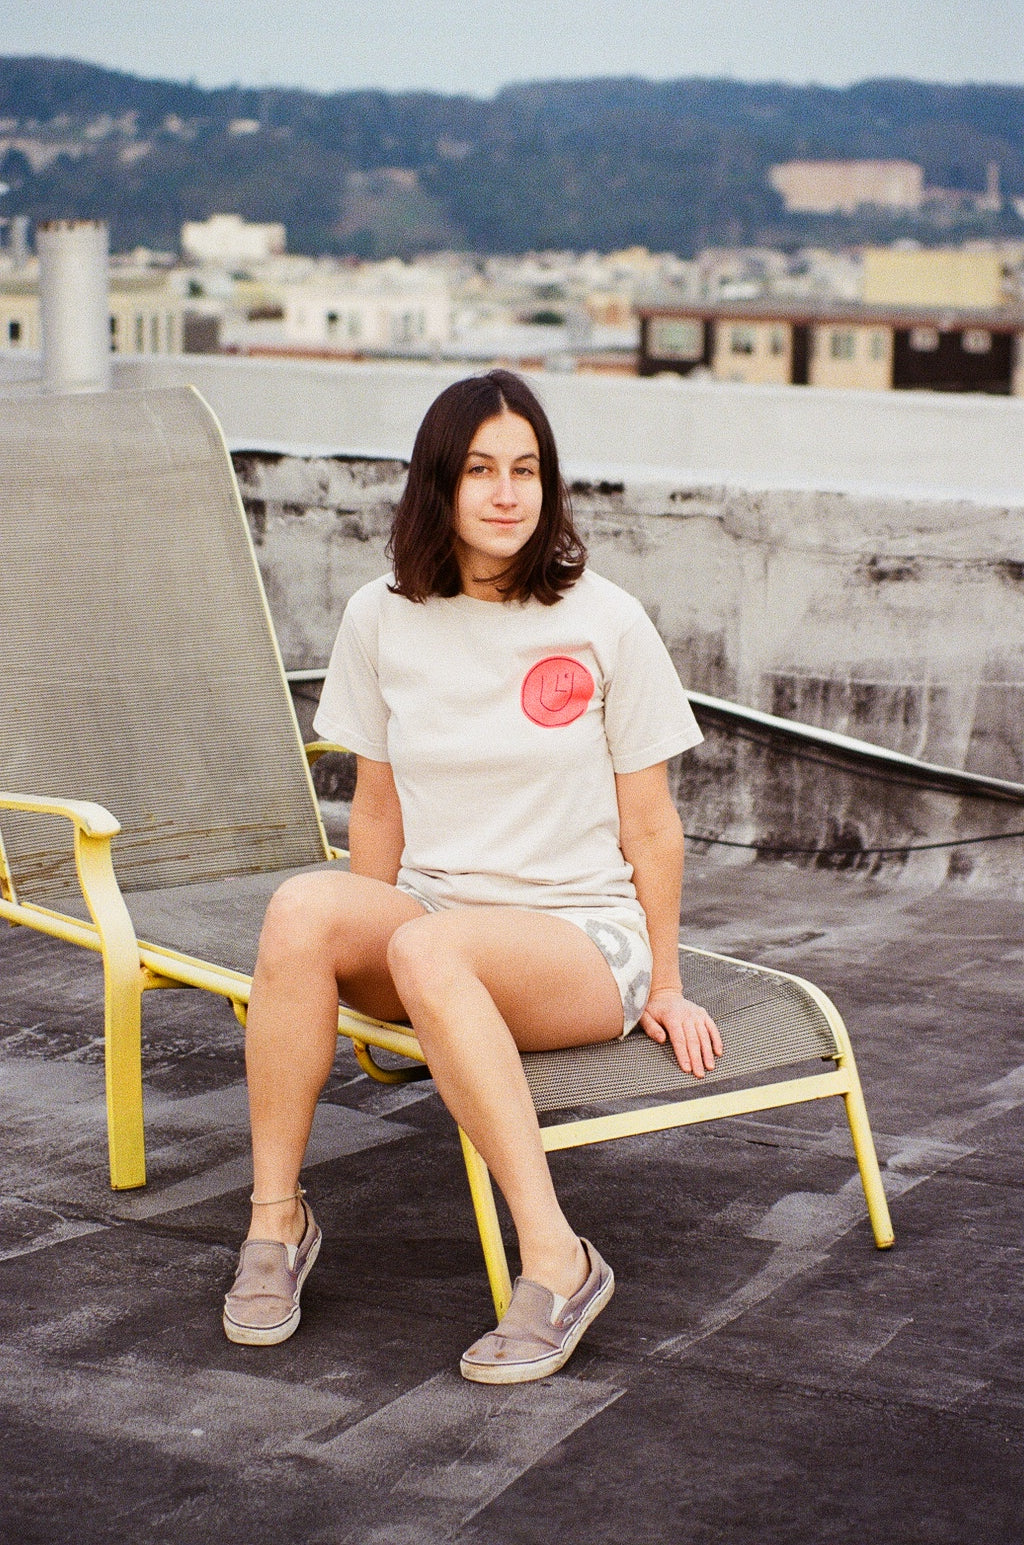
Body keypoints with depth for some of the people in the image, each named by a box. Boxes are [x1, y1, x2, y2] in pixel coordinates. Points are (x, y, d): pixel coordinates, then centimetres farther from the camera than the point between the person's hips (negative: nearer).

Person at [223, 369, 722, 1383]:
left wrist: (665, 988, 6)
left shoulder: (606, 623, -2)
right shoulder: (382, 620, 6)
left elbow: (649, 827, 3)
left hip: (581, 940, -3)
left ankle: (554, 1261, -37)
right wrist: (358, 950, 13)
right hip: (425, 920, 3)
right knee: (301, 907, -30)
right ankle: (275, 1215, -22)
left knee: (431, 948, -37)